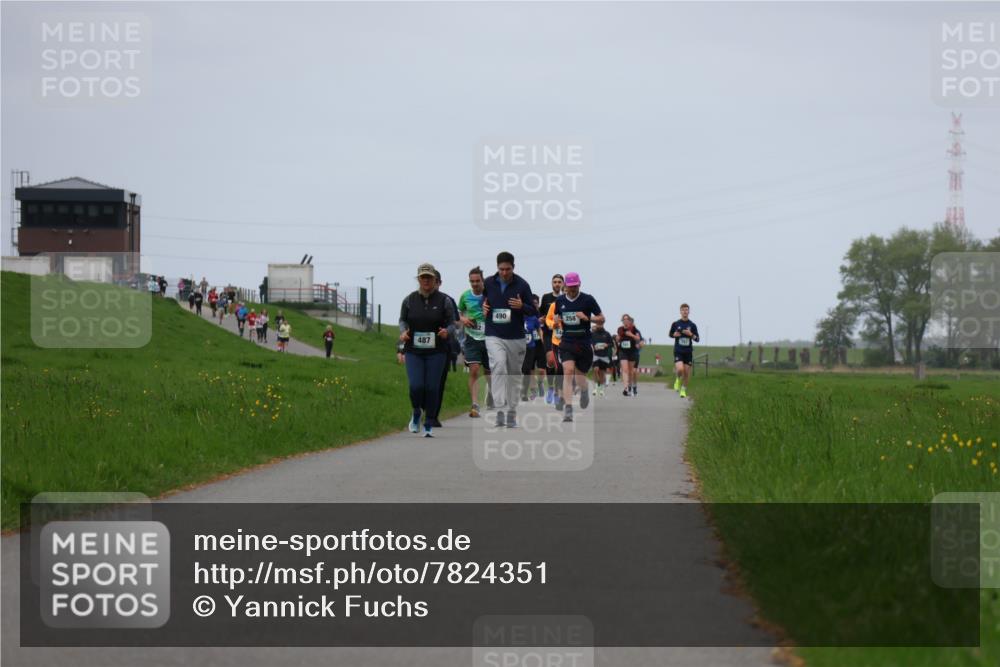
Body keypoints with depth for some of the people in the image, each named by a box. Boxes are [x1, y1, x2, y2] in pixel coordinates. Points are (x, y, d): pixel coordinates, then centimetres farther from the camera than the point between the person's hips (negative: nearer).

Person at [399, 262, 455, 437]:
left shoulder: (444, 301, -1)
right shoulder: (409, 300, 3)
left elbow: (452, 324, 3)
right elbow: (403, 319, 16)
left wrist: (447, 331, -19)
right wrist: (403, 332, -5)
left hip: (436, 352, -1)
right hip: (413, 350, 1)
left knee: (432, 388, -2)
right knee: (415, 386, -12)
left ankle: (429, 425, 13)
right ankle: (416, 412, 19)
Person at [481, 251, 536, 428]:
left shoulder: (522, 285, -2)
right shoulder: (488, 283, 1)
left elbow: (533, 310, 3)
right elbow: (479, 300, 19)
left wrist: (522, 306, -18)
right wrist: (483, 308, -3)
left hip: (516, 337, 1)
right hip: (494, 336, -1)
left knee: (514, 374, 8)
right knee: (498, 367, -23)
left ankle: (512, 413, 19)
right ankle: (500, 410, -26)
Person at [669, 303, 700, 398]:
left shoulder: (692, 325, 2)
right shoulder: (675, 324, 1)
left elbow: (697, 339, 4)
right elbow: (670, 334, 15)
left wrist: (691, 334, -15)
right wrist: (675, 335, -8)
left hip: (688, 352, 1)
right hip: (678, 351, -1)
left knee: (687, 372, 2)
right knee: (680, 369, -20)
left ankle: (683, 390, 21)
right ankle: (678, 380, 14)